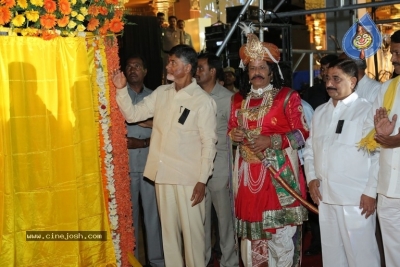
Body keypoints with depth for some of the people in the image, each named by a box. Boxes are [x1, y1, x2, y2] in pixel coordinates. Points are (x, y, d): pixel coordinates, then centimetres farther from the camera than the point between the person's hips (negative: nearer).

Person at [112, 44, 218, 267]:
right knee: (168, 229, 15)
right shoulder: (161, 93, 8)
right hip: (163, 173, 5)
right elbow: (132, 114, 11)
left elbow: (209, 143, -10)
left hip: (188, 177, -5)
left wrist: (202, 180, -13)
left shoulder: (203, 101, -9)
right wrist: (122, 89, -4)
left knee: (192, 230, 3)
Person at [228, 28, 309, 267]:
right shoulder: (239, 99, 14)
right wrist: (234, 135, -4)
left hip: (279, 172, -4)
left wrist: (271, 141, -19)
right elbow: (231, 129, 20)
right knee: (250, 226, 7)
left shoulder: (288, 96, -1)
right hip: (248, 173, 4)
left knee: (281, 230, -4)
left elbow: (302, 133, -5)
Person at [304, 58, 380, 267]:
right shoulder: (320, 112, 14)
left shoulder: (366, 110, -6)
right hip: (325, 196, 6)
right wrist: (311, 177, 4)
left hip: (357, 198, -6)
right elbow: (309, 148, 18)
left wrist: (370, 192, -14)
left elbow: (379, 154, -11)